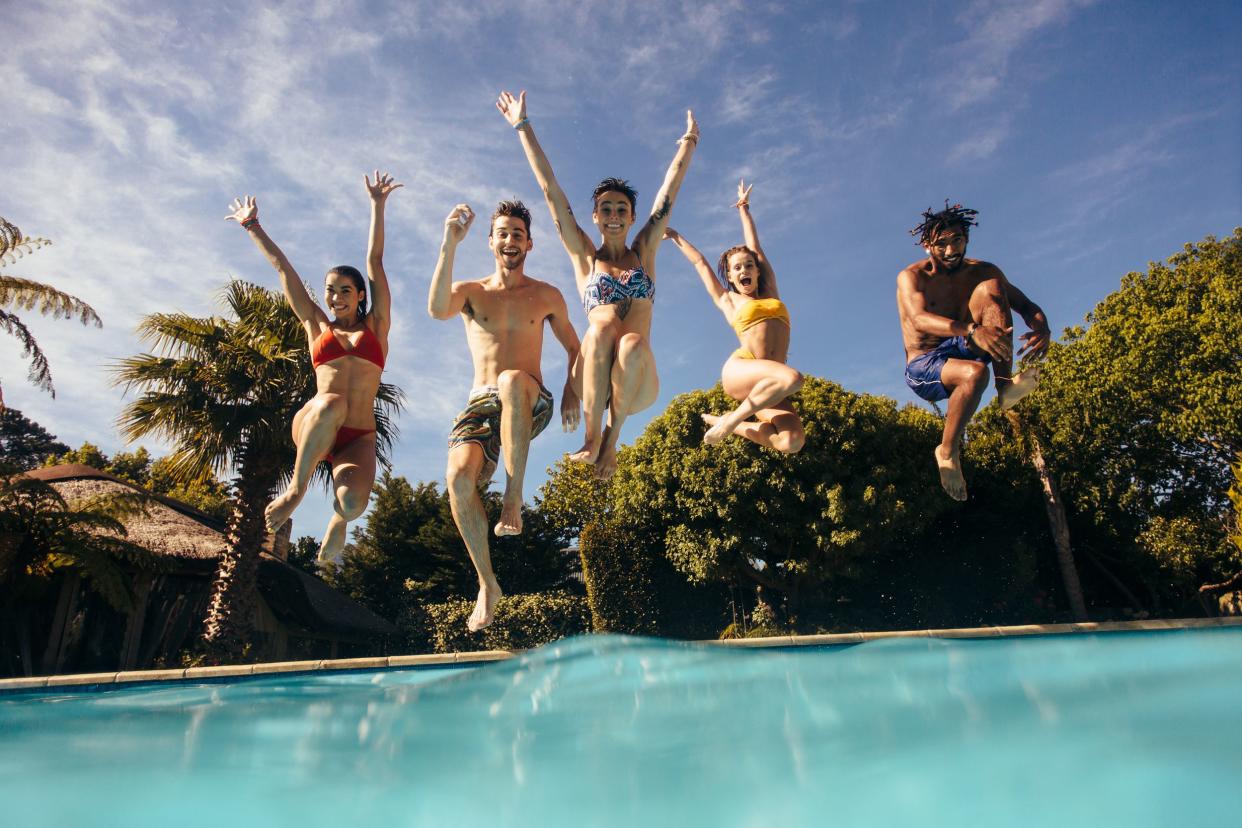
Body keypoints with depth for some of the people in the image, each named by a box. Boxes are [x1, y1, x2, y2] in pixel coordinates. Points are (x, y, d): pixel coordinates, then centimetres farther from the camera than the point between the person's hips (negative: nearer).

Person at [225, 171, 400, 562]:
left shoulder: (376, 327, 13)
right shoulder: (317, 326, 17)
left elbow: (375, 260, 10)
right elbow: (282, 268, 21)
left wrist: (377, 205, 10)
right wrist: (252, 226, 26)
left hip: (358, 439, 0)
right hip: (311, 427, 1)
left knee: (353, 502, -31)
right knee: (332, 403, -38)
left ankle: (338, 520, 9)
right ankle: (296, 488, -17)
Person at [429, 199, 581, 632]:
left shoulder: (546, 296, 13)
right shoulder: (471, 292, 11)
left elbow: (574, 348, 19)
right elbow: (437, 309, -13)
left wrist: (571, 392, 1)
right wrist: (450, 243, -20)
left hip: (531, 405, -1)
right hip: (481, 403, 2)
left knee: (512, 380, -39)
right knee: (459, 475, -27)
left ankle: (513, 497, -33)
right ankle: (487, 585, -10)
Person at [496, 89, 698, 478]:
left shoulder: (644, 252, 20)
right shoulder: (585, 256, 16)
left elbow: (670, 188, 23)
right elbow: (550, 189, 15)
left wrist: (689, 140, 27)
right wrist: (522, 127, 15)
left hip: (636, 383, 1)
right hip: (594, 374, -1)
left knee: (634, 343, -33)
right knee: (602, 328, -33)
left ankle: (612, 436, -17)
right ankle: (591, 438, -26)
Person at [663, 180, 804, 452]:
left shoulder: (770, 292, 25)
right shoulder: (728, 301, 19)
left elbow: (755, 247, 32)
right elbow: (700, 262, 29)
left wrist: (743, 208, 43)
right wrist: (676, 238, 40)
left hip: (768, 386, 4)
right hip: (739, 370, -3)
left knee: (792, 442, -23)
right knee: (792, 377, -35)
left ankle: (730, 423, 1)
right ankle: (731, 419, -18)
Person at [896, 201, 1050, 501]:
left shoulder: (982, 271, 5)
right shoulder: (911, 277, -9)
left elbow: (1025, 305, 1)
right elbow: (920, 320, -29)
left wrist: (1042, 328, -25)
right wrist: (973, 330, -46)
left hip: (961, 351, 4)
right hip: (923, 368, -4)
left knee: (990, 286, -17)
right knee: (975, 373, -39)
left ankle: (1006, 384, -26)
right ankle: (947, 452, -17)